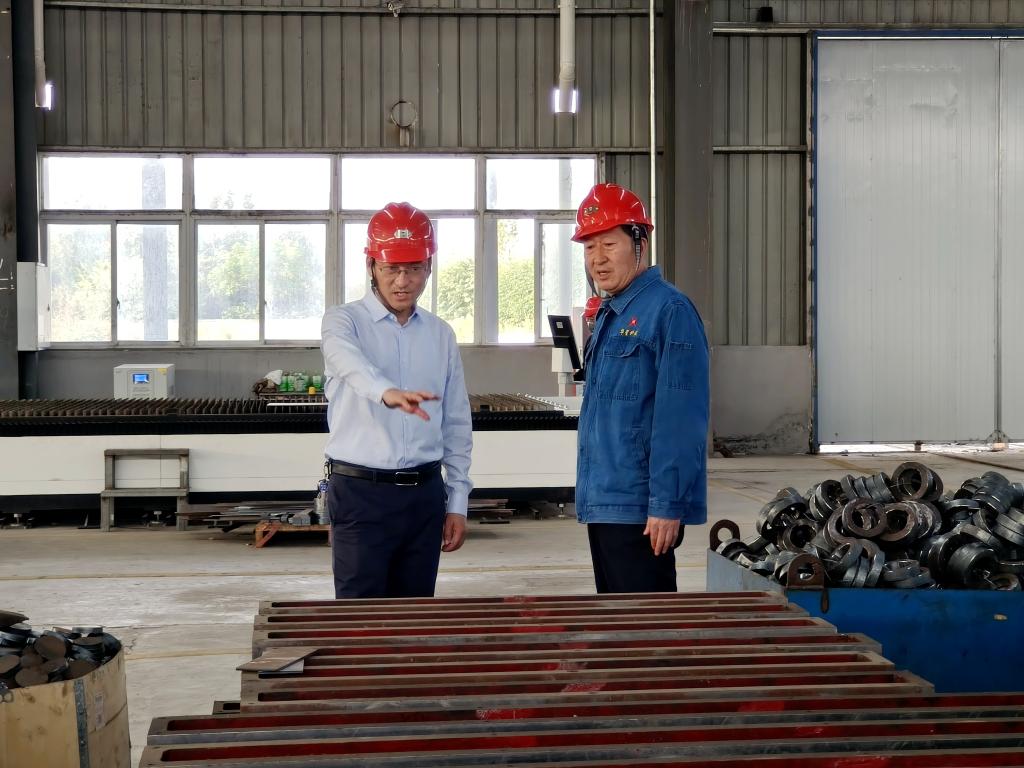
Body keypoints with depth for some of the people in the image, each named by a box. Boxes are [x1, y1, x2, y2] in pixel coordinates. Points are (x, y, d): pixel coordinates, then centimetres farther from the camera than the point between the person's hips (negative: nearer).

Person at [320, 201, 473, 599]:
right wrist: (387, 393, -49)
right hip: (361, 492, -4)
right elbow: (352, 364, -27)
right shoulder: (345, 321, -2)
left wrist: (457, 503, 10)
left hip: (424, 493, 4)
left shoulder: (440, 335, 11)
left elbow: (457, 425, 14)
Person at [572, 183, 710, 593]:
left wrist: (667, 506, -22)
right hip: (602, 505, 9)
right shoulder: (608, 315, 16)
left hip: (641, 511, -9)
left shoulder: (669, 311, -13)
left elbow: (680, 419, -19)